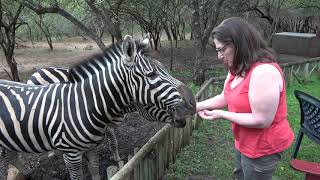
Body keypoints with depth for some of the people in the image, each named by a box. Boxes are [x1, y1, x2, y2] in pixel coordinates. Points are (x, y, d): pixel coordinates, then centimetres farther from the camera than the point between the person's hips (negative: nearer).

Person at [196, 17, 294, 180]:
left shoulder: (264, 72, -31)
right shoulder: (238, 69, 0)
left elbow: (261, 121, -31)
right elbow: (224, 98, 5)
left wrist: (221, 115, -24)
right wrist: (194, 107, -4)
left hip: (263, 147, -9)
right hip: (244, 142, 9)